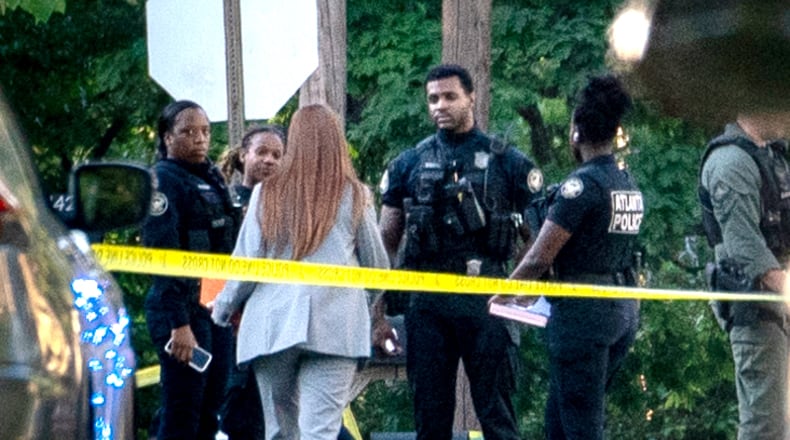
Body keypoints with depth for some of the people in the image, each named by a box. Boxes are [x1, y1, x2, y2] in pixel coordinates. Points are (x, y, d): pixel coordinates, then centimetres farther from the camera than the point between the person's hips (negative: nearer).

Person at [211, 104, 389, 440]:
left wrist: (223, 308, 21)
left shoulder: (267, 194, 4)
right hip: (335, 325, -2)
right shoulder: (354, 196, 4)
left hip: (273, 324, 2)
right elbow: (378, 266, 11)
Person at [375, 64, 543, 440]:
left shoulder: (505, 162, 5)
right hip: (426, 303, 2)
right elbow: (387, 240, 12)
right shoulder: (410, 164, 10)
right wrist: (380, 311, 6)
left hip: (486, 298, -2)